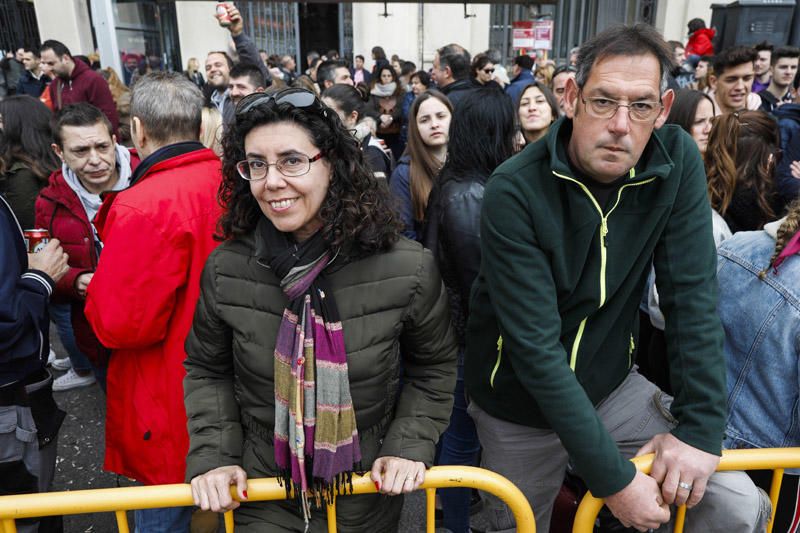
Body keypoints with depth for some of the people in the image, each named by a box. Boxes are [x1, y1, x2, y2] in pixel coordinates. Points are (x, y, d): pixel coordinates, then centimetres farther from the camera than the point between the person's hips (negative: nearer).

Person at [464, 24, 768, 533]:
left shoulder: (677, 162, -12)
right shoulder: (514, 192, -25)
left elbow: (692, 295, -12)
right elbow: (536, 347, -26)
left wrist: (700, 426, -17)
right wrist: (613, 477, -25)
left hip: (613, 385, 3)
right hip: (522, 404, -2)